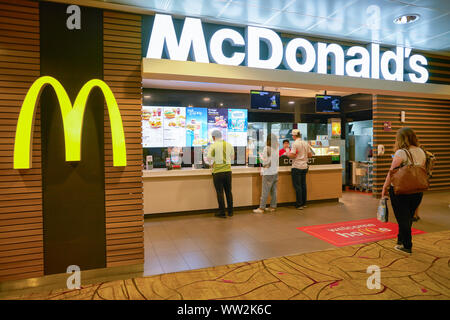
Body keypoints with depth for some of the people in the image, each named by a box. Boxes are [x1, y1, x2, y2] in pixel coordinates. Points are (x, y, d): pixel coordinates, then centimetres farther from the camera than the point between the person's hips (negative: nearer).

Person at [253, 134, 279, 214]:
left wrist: (260, 155, 2)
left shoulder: (267, 148, -13)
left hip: (268, 173, -7)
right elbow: (276, 160, 14)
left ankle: (261, 208, -1)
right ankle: (273, 207, 17)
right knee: (273, 191, 11)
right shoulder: (275, 148, 9)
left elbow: (265, 161, -13)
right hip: (275, 172, 8)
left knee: (265, 191, -4)